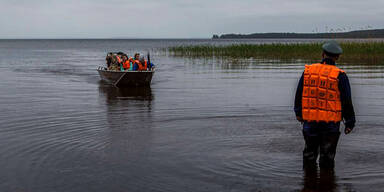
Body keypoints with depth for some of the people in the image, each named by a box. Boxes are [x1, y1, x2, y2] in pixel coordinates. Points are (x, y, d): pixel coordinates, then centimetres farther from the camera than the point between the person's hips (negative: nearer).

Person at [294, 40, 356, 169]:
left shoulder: (308, 71, 0)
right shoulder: (340, 76, -10)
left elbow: (299, 94, 8)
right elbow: (347, 102, -7)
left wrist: (298, 112, 22)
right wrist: (350, 122, 3)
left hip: (309, 121, 3)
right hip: (330, 124, -3)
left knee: (309, 151, 17)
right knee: (327, 155, 8)